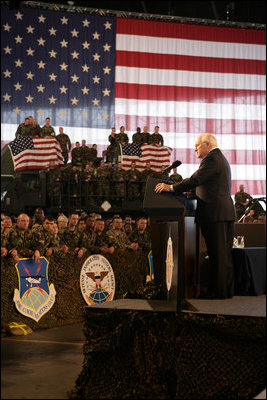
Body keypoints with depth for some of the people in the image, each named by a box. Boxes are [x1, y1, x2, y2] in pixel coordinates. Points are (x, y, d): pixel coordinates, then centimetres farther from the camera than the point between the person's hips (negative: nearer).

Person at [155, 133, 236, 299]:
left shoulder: (211, 158, -11)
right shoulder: (221, 158, 22)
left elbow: (195, 179, -19)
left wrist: (171, 188, -14)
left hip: (215, 214, -10)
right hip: (226, 212, 10)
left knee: (218, 253, -6)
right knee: (225, 253, 12)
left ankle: (221, 291, -2)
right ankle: (227, 289, 17)